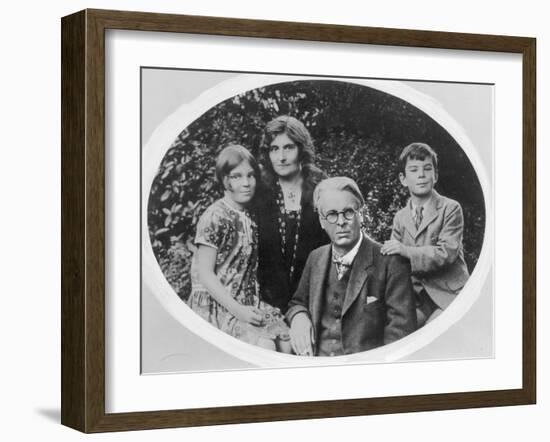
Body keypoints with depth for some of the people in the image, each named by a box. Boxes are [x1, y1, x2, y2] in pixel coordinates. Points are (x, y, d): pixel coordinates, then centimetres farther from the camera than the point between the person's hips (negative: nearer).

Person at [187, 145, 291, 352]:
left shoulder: (249, 217, 11)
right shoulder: (215, 218, -12)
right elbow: (204, 274, -14)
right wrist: (237, 310, -19)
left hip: (246, 304, 7)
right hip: (215, 306, -7)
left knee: (288, 341, -11)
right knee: (265, 346, -25)